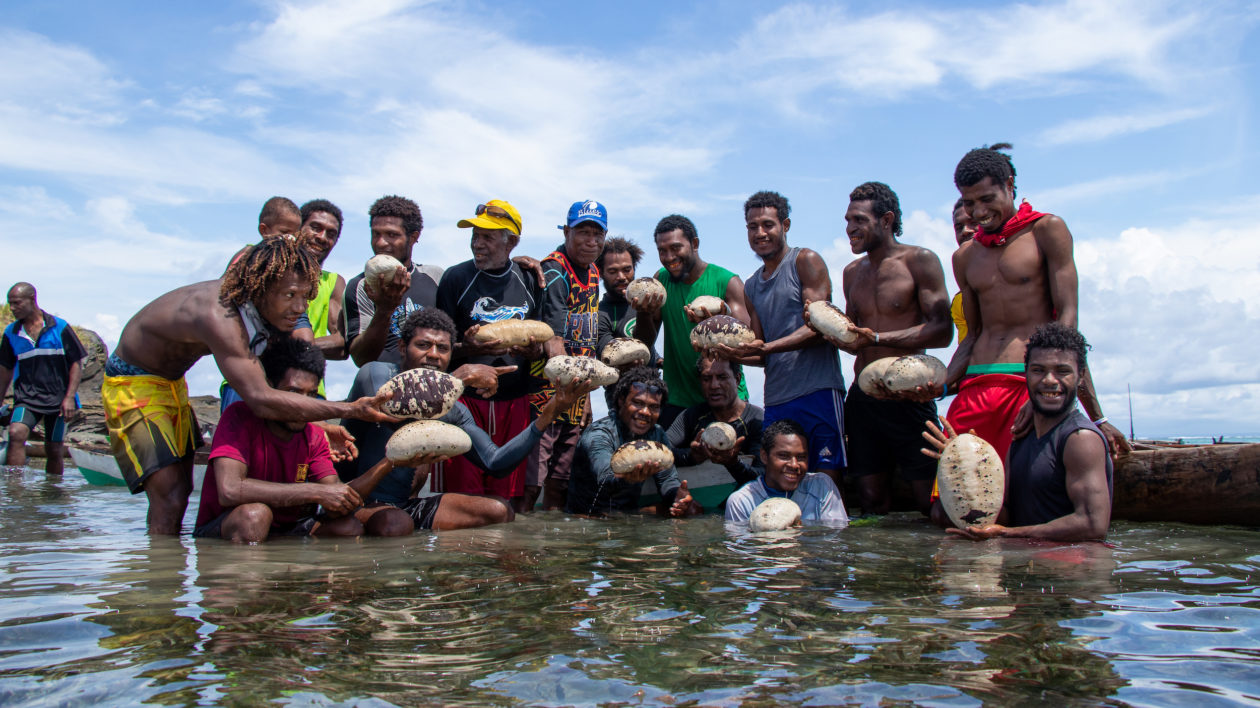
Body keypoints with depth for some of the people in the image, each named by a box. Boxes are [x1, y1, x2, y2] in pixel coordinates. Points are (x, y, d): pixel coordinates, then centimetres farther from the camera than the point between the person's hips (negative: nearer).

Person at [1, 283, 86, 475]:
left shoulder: (60, 328, -2)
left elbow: (76, 364, -1)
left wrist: (69, 397, -9)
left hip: (57, 398, -1)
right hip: (27, 397, 2)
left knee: (54, 450, 4)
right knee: (16, 433, -24)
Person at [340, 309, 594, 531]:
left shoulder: (453, 410, 7)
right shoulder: (375, 373, -9)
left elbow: (495, 464, 0)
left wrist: (552, 410, -5)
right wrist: (463, 375, -27)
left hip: (406, 506, 7)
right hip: (356, 504, -7)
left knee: (499, 511, -8)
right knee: (396, 523, -40)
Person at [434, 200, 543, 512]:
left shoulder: (528, 281, 10)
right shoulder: (456, 278, 2)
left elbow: (540, 342, 17)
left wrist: (535, 351, -6)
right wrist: (468, 348, -18)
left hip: (515, 400, 2)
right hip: (465, 396, -2)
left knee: (512, 497, 3)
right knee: (460, 492, -5)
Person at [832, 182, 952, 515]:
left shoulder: (920, 260, -2)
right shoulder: (852, 272, 17)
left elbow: (941, 331, -12)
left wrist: (876, 338, -20)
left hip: (907, 397, -5)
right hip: (862, 397, 5)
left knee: (929, 501, -6)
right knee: (871, 502, 7)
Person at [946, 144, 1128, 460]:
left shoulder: (1047, 230, 4)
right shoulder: (964, 258, 20)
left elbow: (1067, 318, -4)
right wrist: (941, 385, 3)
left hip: (1032, 383, -5)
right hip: (976, 388, 5)